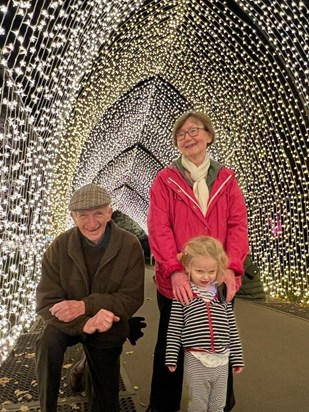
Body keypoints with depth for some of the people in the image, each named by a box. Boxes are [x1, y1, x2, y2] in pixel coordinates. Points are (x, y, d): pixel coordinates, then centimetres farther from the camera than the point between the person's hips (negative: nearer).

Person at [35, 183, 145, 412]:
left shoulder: (130, 245, -20)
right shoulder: (59, 247, -16)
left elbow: (132, 298, -19)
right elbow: (47, 302, -18)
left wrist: (85, 306, -32)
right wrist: (84, 323, -36)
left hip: (108, 329, 0)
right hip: (68, 322, 0)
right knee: (48, 342, -31)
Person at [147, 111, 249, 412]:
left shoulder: (226, 178, 6)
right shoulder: (165, 179, -1)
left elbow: (238, 225, -2)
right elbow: (158, 228, -11)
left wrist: (231, 266, -16)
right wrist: (174, 270, -22)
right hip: (176, 282, -2)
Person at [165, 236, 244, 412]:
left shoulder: (223, 295, 0)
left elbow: (232, 329, 5)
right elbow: (174, 330, -6)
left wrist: (237, 358, 7)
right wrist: (172, 358, -4)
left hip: (222, 360, 3)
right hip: (196, 361, -3)